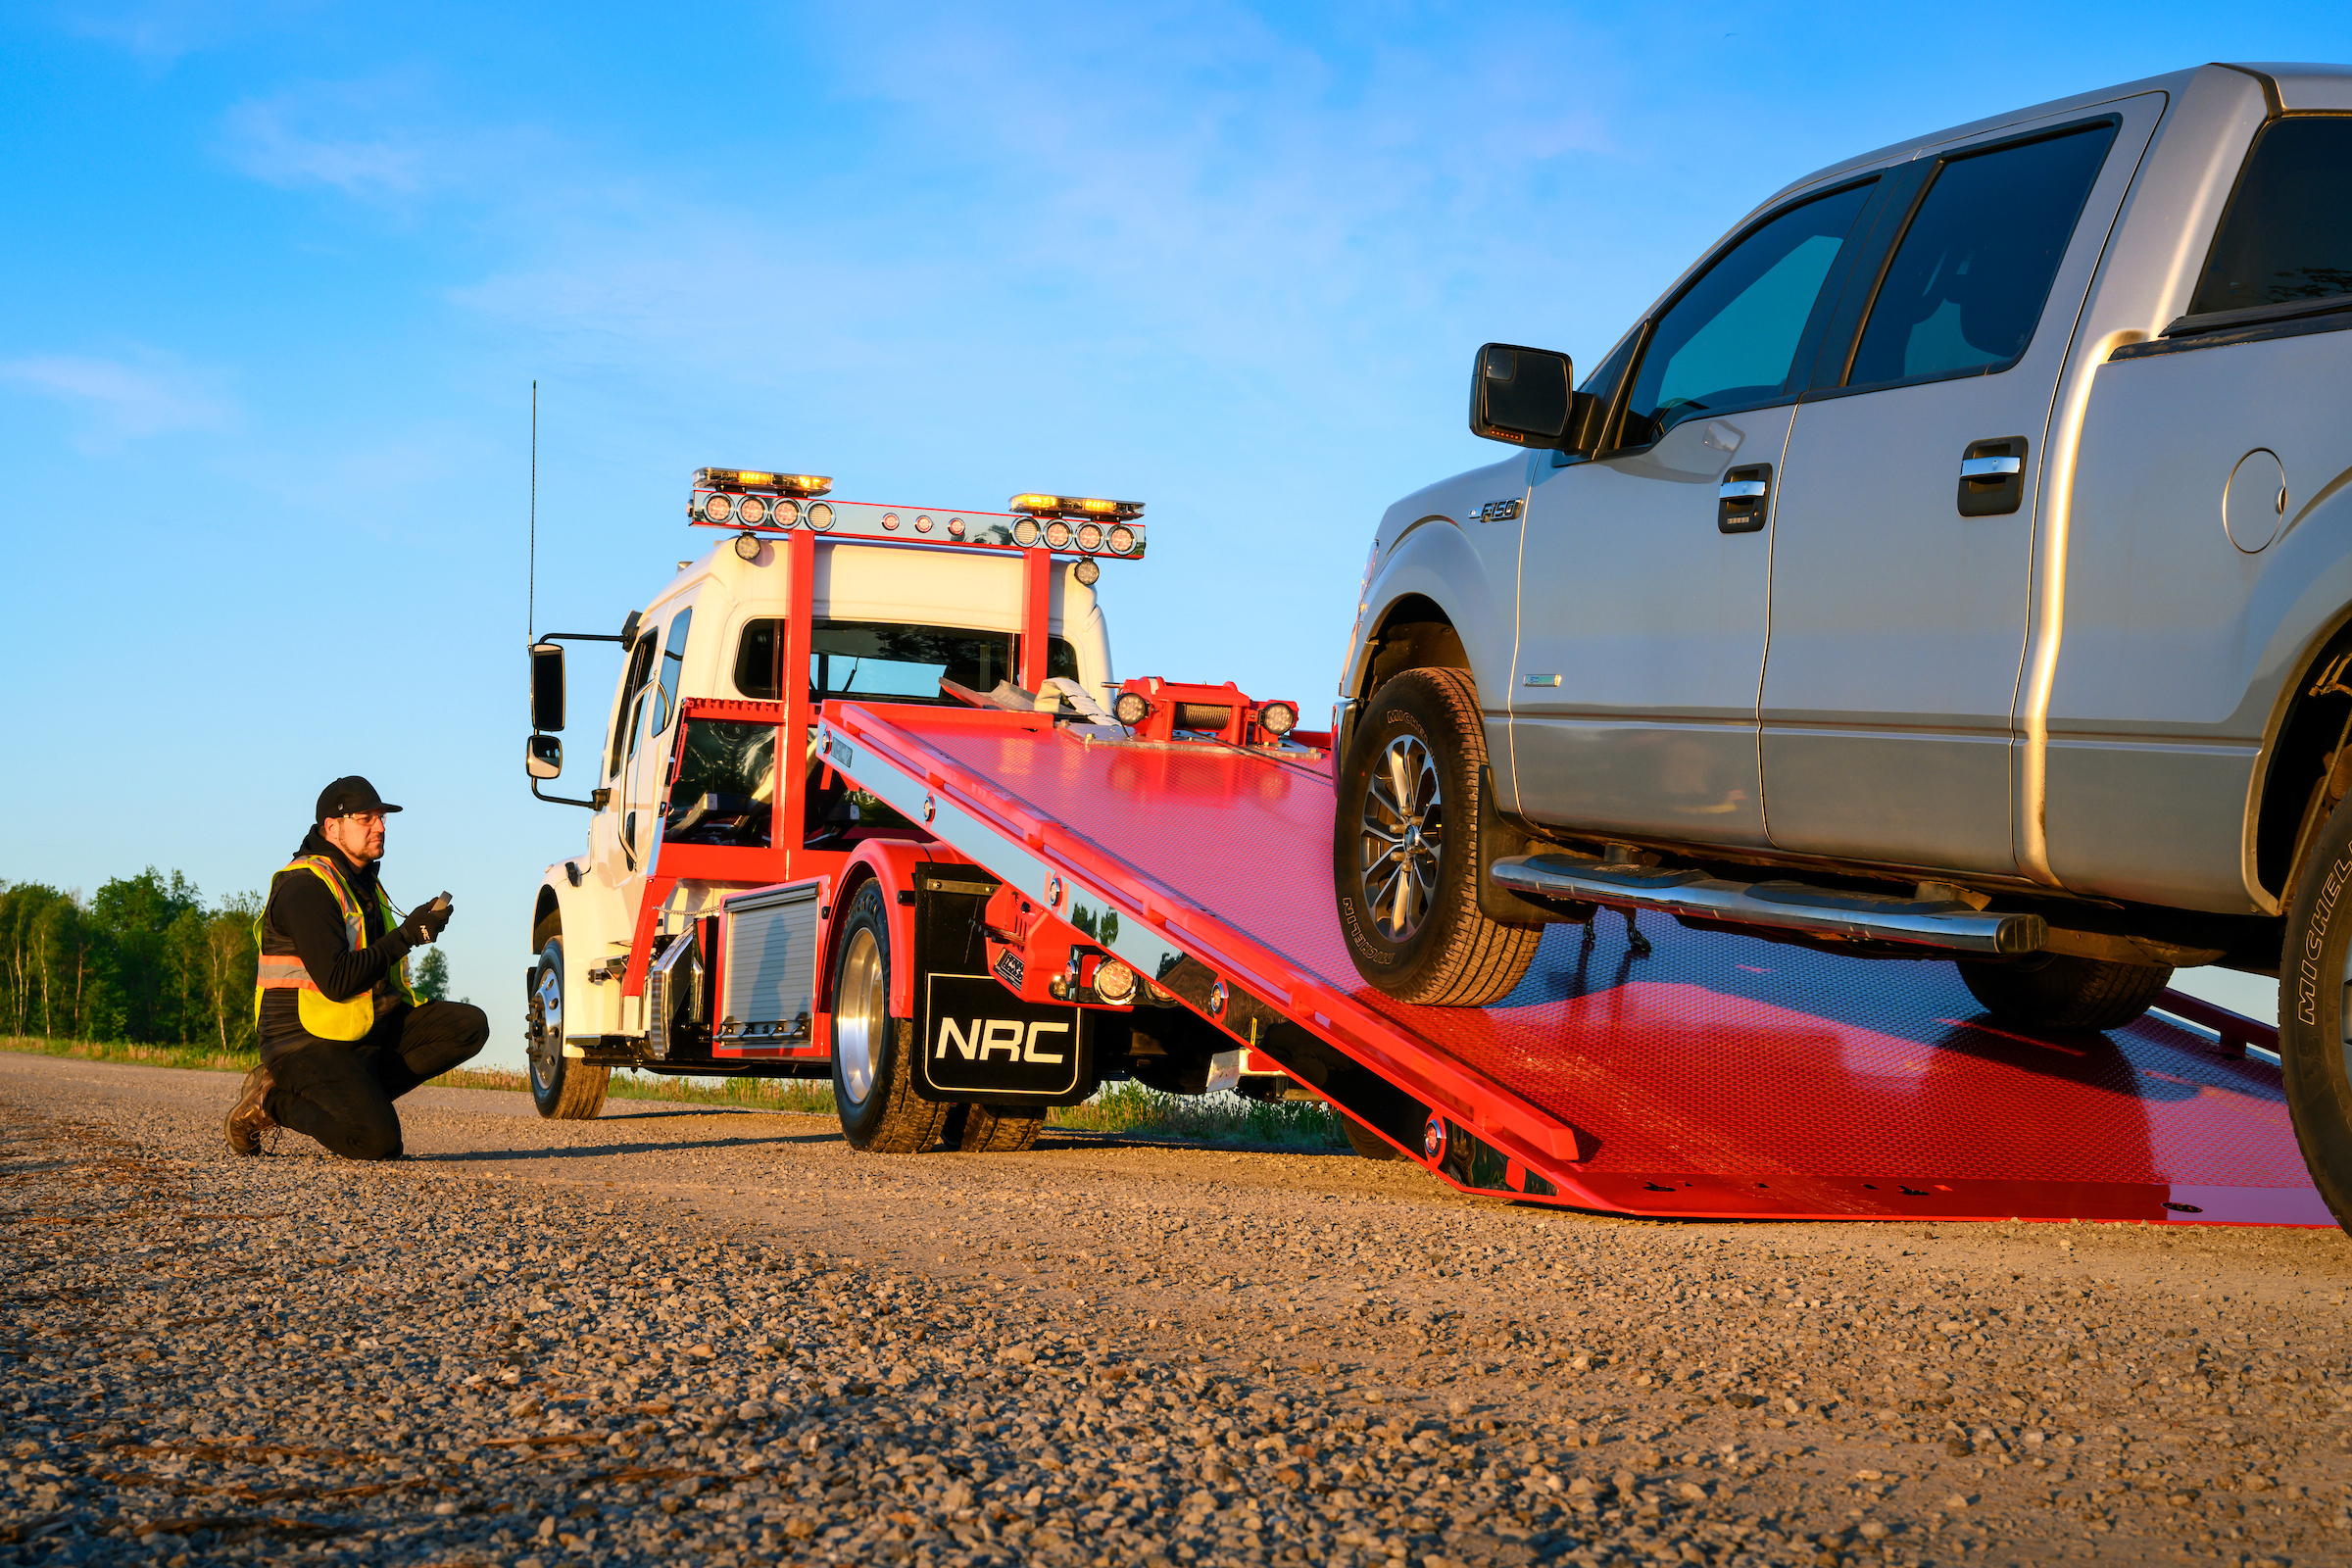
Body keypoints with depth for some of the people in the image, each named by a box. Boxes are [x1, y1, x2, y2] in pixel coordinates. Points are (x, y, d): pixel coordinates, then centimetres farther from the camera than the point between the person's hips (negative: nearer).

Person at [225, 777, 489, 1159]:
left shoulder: (364, 883, 16)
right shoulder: (305, 887, -16)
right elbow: (337, 981, -25)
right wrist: (406, 935, -21)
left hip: (370, 1027, 9)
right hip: (308, 1040, -9)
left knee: (470, 1026, -7)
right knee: (377, 1141, -27)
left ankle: (356, 1093, -5)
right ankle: (273, 1101, -2)